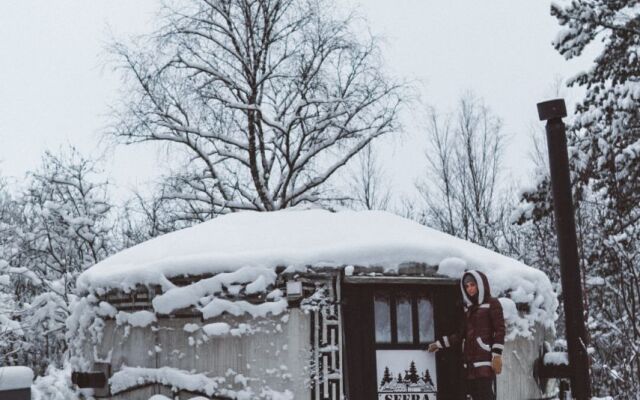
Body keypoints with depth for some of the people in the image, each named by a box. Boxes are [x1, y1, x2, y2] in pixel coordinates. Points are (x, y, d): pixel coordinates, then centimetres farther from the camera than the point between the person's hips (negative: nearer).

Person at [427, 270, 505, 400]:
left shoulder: (492, 303, 3)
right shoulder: (468, 307, 21)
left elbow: (500, 331, -4)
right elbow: (462, 334, 21)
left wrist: (497, 356, -12)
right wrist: (439, 344, 18)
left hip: (485, 360, -6)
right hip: (469, 361, 6)